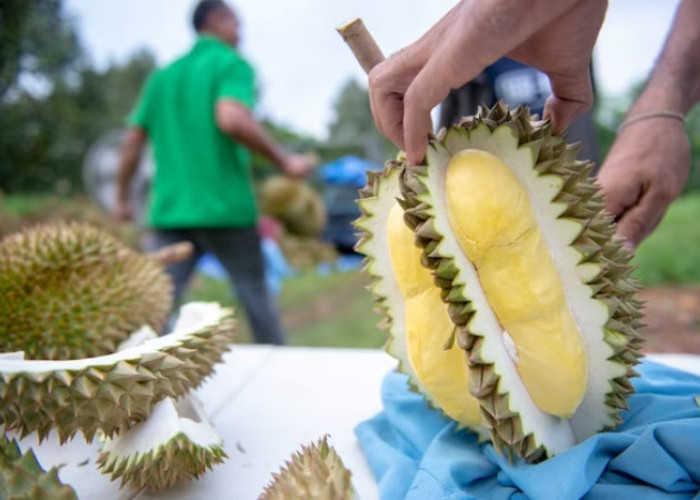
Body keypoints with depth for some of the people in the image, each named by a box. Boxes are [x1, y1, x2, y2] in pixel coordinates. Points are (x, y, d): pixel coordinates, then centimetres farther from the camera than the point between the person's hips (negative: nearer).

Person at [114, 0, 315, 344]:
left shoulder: (163, 76, 17)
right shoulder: (232, 64, -1)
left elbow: (133, 139, 13)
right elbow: (232, 119, -20)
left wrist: (121, 197, 20)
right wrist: (284, 161, -12)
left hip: (169, 210, 5)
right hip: (226, 209, -4)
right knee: (256, 296, 11)